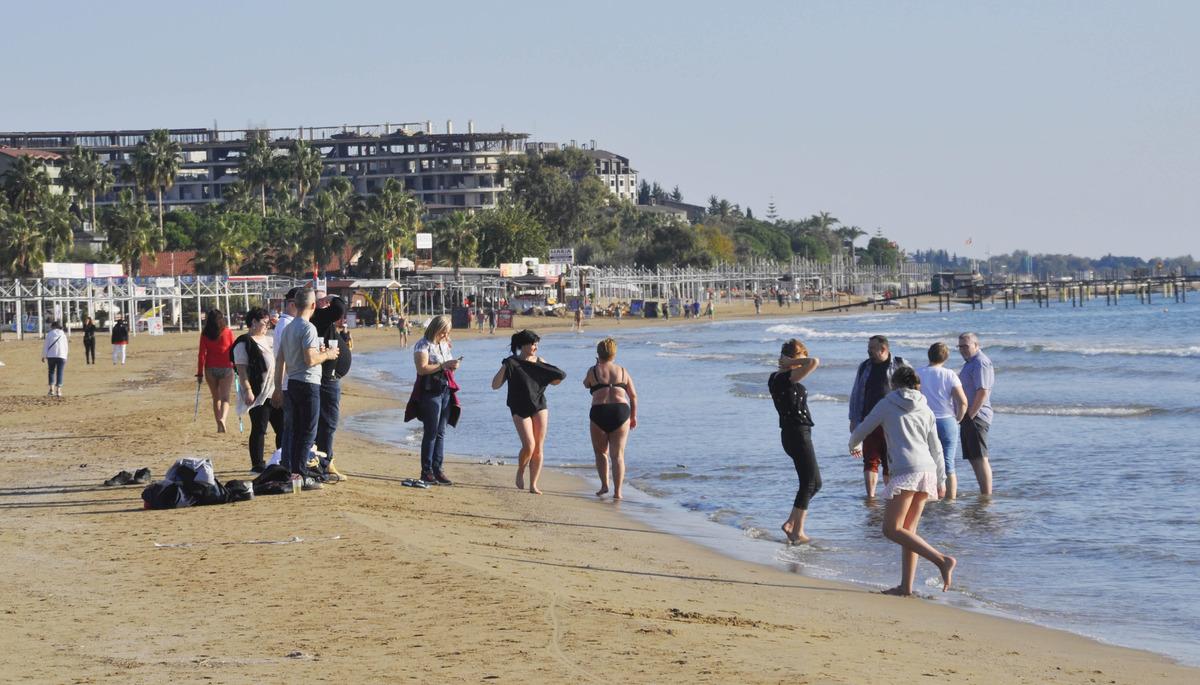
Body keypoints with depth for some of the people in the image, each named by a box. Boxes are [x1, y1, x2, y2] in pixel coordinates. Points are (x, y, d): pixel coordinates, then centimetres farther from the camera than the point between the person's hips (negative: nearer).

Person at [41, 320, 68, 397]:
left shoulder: (50, 334, 2)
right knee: (59, 373, 4)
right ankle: (58, 390, 0)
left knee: (51, 372, 9)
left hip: (51, 356, -1)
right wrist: (65, 358, 17)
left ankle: (52, 389, -2)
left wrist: (44, 356, 6)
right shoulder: (63, 335, 9)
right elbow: (66, 347, 11)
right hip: (61, 356, 1)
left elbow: (45, 345, 1)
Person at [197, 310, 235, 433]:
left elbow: (201, 354, -2)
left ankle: (219, 425, 16)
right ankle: (222, 418, -29)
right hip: (226, 368, -1)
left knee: (216, 398, 14)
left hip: (210, 369, 1)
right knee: (225, 397, -3)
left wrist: (200, 373, 3)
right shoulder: (228, 332, -2)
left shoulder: (205, 334, -2)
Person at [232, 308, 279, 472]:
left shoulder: (269, 340, 17)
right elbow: (241, 368, -14)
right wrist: (247, 390, -22)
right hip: (257, 394, -8)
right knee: (259, 429, -4)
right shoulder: (244, 343, -8)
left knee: (282, 427, 10)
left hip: (273, 391, 8)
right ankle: (257, 464, 2)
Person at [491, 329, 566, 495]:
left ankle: (533, 485, 7)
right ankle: (520, 473, 12)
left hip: (539, 408, 4)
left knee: (538, 449, 0)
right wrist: (503, 369, -23)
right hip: (520, 410, -4)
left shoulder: (539, 362, 7)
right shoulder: (512, 364, -6)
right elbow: (495, 385, -9)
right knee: (529, 446, -16)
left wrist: (560, 377, -4)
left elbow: (554, 381, 18)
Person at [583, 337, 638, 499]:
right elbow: (633, 396, 11)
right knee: (618, 454, 4)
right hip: (621, 412, 1)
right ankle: (617, 491, -4)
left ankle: (604, 485, 8)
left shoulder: (593, 371, 4)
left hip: (599, 413, -1)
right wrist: (633, 416, 22)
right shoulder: (622, 371, 10)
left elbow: (586, 384, 26)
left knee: (601, 452, 18)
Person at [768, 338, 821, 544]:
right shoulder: (789, 379, -18)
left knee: (815, 482, 17)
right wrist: (791, 363, -17)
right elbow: (814, 362, -29)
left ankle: (791, 523, 17)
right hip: (799, 434, -10)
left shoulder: (774, 378, 9)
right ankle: (797, 532, 3)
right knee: (809, 483, 0)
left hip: (789, 434, 10)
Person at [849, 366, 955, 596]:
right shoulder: (925, 409, 20)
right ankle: (906, 585, 6)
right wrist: (941, 480, 26)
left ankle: (942, 560, -21)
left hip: (906, 471, -7)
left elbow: (862, 429, 19)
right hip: (928, 471, 7)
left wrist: (854, 445, 41)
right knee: (908, 529, 11)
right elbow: (936, 448, 20)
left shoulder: (887, 404, 8)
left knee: (892, 529, -8)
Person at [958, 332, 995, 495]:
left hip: (976, 417, -11)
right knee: (973, 458, 12)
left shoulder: (980, 363, -13)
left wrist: (971, 414, -20)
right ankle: (984, 495, 17)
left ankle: (987, 496, -14)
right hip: (969, 417, 11)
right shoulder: (971, 363, 21)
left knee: (980, 458, -12)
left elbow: (983, 392, -22)